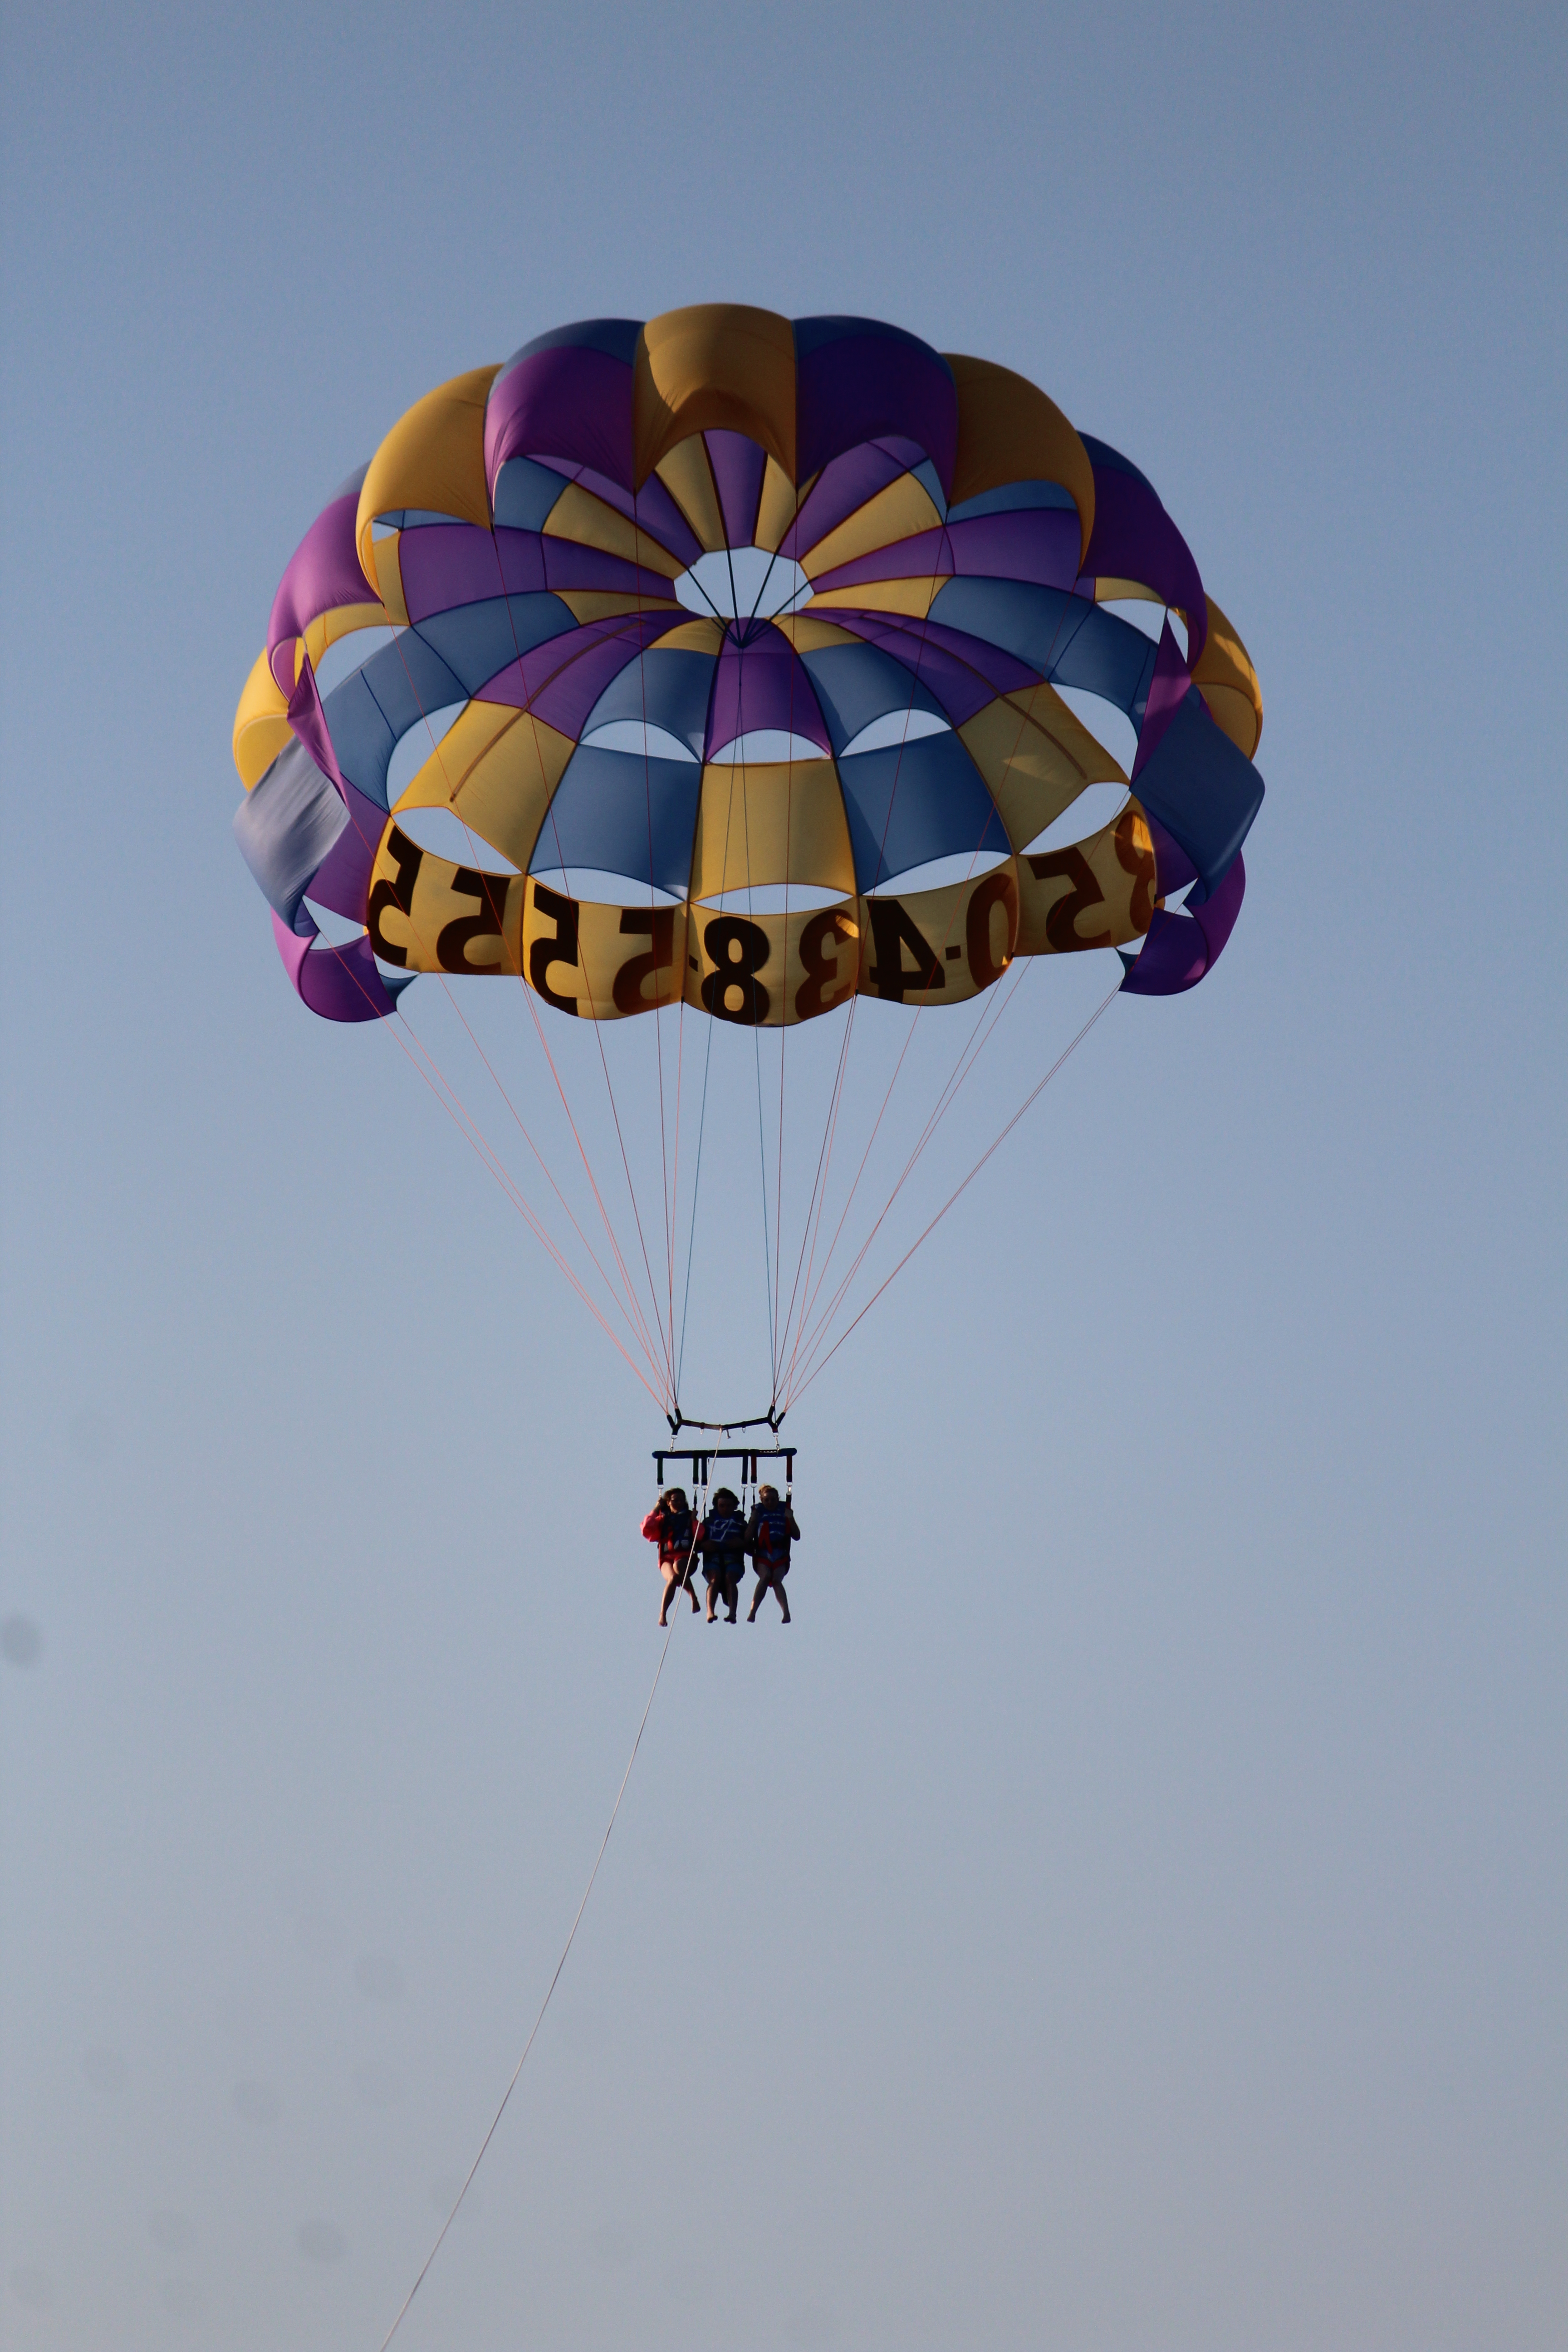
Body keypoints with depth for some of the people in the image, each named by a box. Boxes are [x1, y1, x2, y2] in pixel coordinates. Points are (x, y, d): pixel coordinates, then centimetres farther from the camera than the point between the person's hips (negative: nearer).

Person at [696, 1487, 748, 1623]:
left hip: (734, 1561, 0)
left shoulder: (741, 1524, 17)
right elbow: (697, 1546, 12)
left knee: (730, 1578, -30)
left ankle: (732, 1613, -46)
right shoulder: (708, 1522, 18)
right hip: (712, 1560, 0)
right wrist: (704, 1545, -10)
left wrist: (742, 1543, -10)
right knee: (715, 1577, -30)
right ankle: (710, 1611, -48)